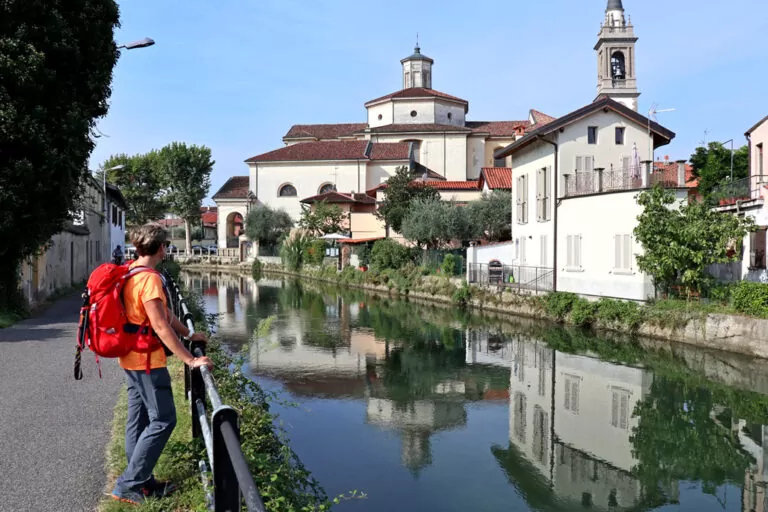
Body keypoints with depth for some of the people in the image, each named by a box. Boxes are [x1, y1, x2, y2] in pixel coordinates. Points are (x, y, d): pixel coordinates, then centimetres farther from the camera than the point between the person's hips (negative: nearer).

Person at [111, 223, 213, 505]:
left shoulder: (130, 274, 10)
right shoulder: (149, 278, -22)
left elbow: (164, 312, 14)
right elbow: (161, 327, -25)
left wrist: (189, 334, 11)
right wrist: (190, 360, -22)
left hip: (131, 358, 10)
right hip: (147, 359, -10)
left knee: (139, 419, 14)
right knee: (163, 420, -3)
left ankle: (142, 481, 23)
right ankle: (127, 484, 1)